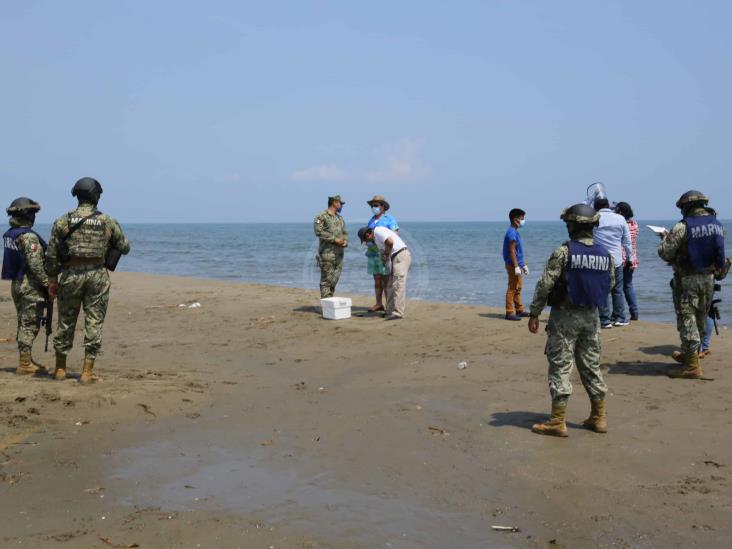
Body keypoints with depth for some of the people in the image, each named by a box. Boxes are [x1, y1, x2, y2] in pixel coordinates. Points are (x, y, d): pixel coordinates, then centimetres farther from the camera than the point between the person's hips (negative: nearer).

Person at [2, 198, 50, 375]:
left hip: (16, 284, 9)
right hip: (31, 286, -9)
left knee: (23, 324, 15)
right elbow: (35, 264, -23)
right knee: (30, 325, -4)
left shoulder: (8, 234, 9)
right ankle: (25, 364, -2)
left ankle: (26, 360, 23)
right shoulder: (29, 236, -19)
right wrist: (47, 284, -16)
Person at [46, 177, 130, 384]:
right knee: (94, 323, 4)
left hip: (70, 274, 1)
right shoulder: (108, 222, -1)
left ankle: (60, 368, 23)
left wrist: (52, 280, 9)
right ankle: (87, 372, 5)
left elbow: (52, 254, 1)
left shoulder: (63, 221, 0)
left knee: (66, 322, 13)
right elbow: (124, 248, 8)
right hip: (97, 275, -1)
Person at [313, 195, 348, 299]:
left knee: (334, 279, 10)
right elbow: (319, 232, -16)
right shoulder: (322, 216, -5)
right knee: (326, 279, -7)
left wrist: (345, 241, -1)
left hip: (339, 254, 8)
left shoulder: (340, 218, 19)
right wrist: (335, 239, -18)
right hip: (327, 253, -7)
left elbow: (345, 232, 22)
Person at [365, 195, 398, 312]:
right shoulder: (371, 221, 16)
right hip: (373, 253, 6)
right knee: (377, 279, 8)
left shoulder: (389, 220, -4)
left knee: (386, 280, -7)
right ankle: (379, 304, 13)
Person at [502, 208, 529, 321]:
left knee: (518, 288, 16)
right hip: (513, 265, -10)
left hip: (517, 264, 10)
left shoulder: (515, 232, 16)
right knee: (512, 288, -8)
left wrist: (523, 265, 24)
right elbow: (512, 250, -21)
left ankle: (519, 310, 25)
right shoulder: (511, 232, -15)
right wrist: (516, 266, -23)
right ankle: (509, 312, -5)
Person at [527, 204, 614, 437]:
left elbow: (545, 285, -16)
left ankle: (557, 421, 0)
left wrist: (534, 314, -9)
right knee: (591, 366, 15)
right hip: (591, 316, 6)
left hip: (565, 315, -5)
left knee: (560, 367, -1)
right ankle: (598, 417, 21)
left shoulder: (563, 252, -15)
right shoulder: (605, 254, 3)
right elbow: (610, 284, 11)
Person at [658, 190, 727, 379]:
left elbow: (665, 253, -13)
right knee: (700, 320, 19)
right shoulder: (717, 225, 4)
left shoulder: (683, 227, -15)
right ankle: (688, 354, 37)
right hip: (709, 278, 7)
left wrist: (665, 238, 6)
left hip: (687, 280, -7)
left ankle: (692, 367, -5)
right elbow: (718, 251, 13)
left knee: (687, 320, -3)